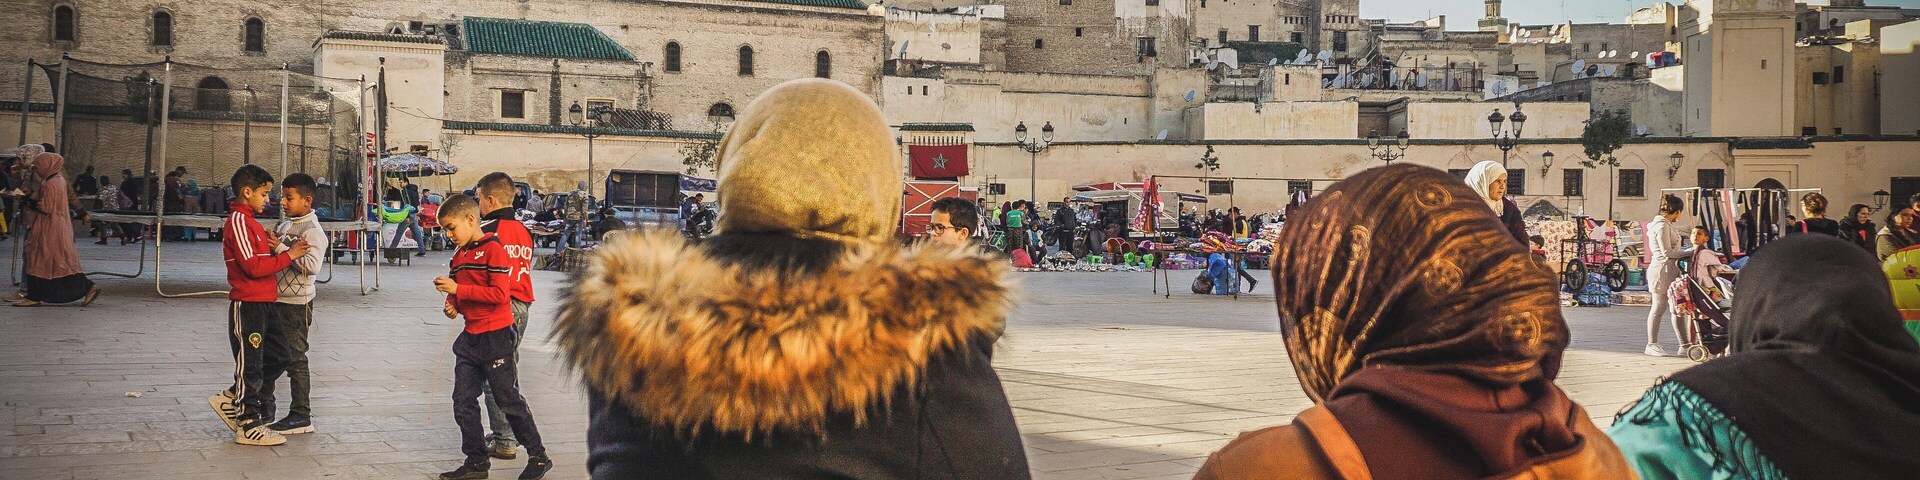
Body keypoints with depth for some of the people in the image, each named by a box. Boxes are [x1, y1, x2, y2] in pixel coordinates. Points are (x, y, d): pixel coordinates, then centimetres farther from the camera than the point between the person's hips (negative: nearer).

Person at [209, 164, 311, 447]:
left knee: (278, 355, 12)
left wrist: (276, 249, 6)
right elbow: (253, 266, -21)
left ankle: (231, 400, 21)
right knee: (250, 364, -2)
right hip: (247, 305, -10)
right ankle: (248, 426, 6)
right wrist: (287, 256, -18)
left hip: (264, 304, 10)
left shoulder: (250, 222, 19)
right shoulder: (238, 222, -13)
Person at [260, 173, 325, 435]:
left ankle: (301, 416, 4)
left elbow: (312, 265, -27)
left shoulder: (312, 231, -14)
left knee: (295, 358, -3)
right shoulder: (285, 225, 13)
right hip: (276, 299, 9)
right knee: (270, 355, 16)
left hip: (296, 304, -9)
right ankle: (264, 407, 29)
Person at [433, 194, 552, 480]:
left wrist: (458, 289, -23)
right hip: (470, 338, 8)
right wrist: (451, 305, 0)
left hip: (496, 336, -8)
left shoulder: (494, 250, -14)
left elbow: (499, 293, -22)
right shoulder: (459, 256, 12)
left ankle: (538, 457, 11)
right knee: (463, 402, 7)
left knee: (509, 400, -1)